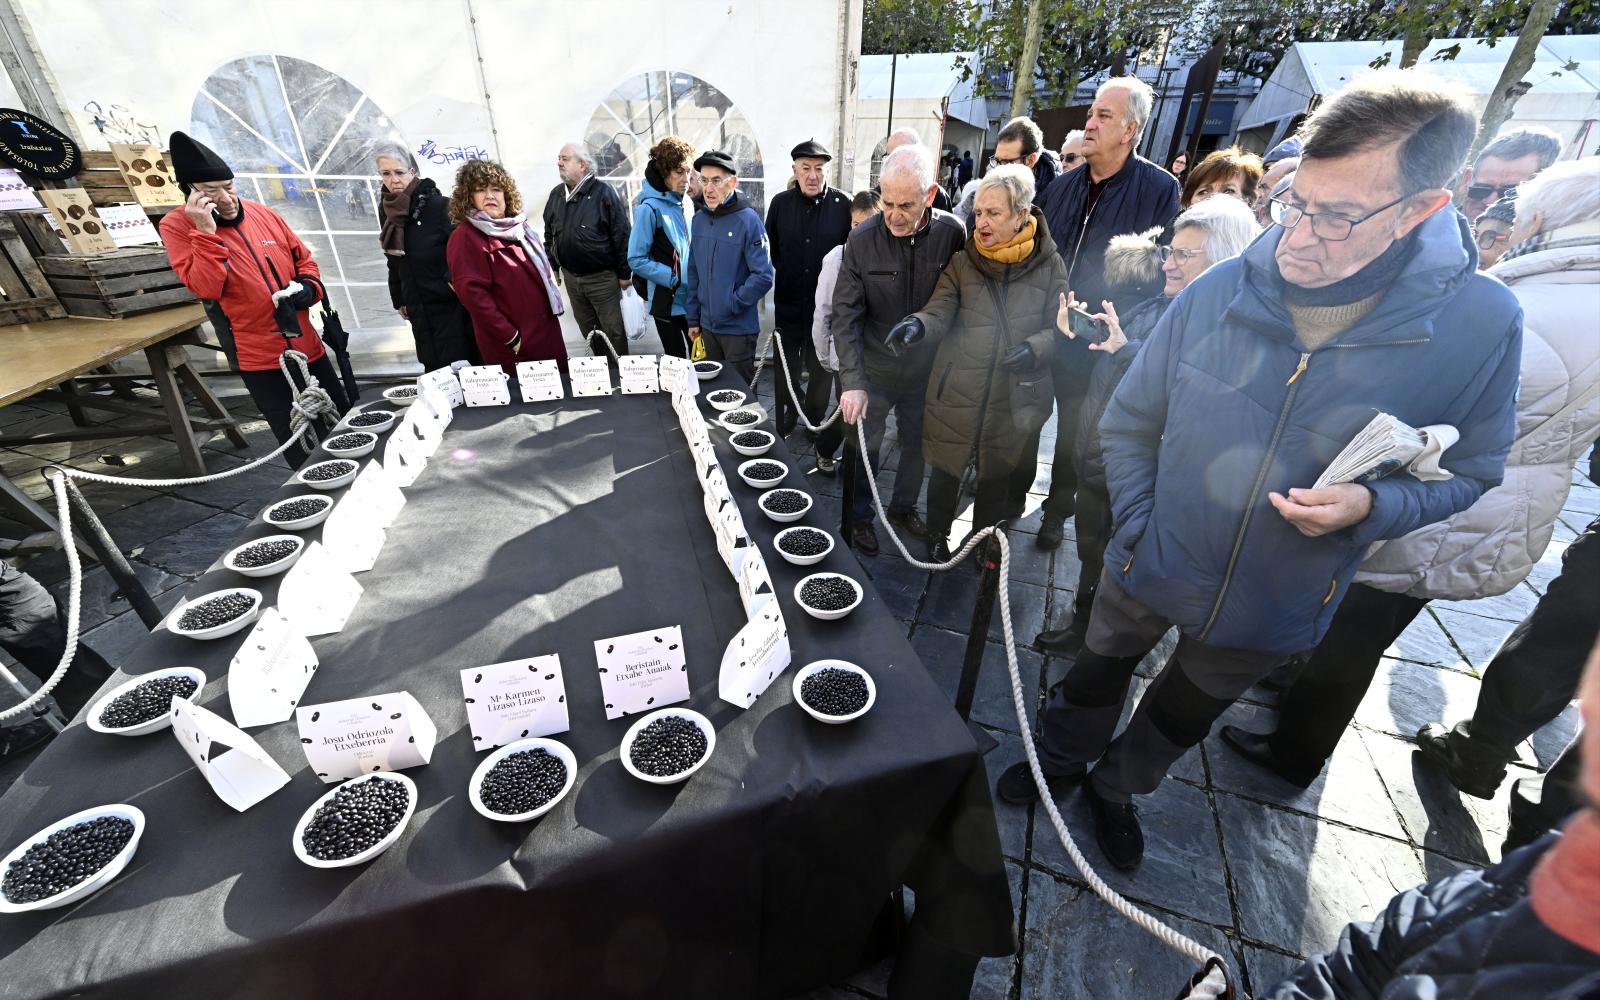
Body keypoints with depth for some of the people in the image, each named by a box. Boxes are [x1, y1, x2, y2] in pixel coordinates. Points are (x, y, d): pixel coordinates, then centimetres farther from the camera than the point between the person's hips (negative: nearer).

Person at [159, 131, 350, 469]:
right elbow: (207, 288, -17)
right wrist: (206, 232, -22)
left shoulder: (264, 214, 4)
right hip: (260, 358, -4)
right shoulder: (177, 226, -5)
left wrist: (308, 288, -3)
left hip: (307, 345, 4)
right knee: (296, 446, 4)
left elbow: (303, 258, 16)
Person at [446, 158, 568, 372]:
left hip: (548, 330, 8)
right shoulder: (465, 237, -9)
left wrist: (553, 304, 15)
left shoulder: (517, 227, 14)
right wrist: (511, 337, -20)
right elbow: (473, 294, -17)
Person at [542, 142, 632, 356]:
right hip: (570, 277, 6)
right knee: (587, 330, 15)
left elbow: (621, 235, -11)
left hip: (602, 277, -6)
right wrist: (552, 267, 14)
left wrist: (624, 273, -11)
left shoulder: (604, 192, -11)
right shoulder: (556, 194, 7)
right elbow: (549, 235, 16)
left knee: (613, 331, 1)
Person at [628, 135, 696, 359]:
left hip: (692, 298, 6)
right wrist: (673, 278, -18)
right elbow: (636, 259, -14)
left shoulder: (682, 204, 8)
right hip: (667, 301, -6)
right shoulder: (650, 208, -13)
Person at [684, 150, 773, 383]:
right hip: (707, 326, 6)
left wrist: (733, 304, -14)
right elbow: (694, 273, 12)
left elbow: (763, 276, -16)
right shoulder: (699, 220, 7)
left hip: (739, 328, -6)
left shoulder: (747, 220, -11)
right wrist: (693, 318, 10)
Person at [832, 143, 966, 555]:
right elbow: (845, 315, -15)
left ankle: (903, 507, 42)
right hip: (874, 371, -2)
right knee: (865, 448, 10)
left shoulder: (952, 234, -12)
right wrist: (852, 381, -22)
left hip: (927, 369, 2)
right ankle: (860, 517, 32)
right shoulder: (862, 240, -15)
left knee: (917, 445, 18)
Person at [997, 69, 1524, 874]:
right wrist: (1137, 530, -11)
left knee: (1181, 718, 26)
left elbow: (1467, 470, -4)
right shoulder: (1220, 290, -17)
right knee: (1097, 676, 23)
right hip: (1150, 567, 0)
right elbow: (1129, 423, -7)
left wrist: (1370, 506, -24)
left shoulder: (1481, 325, -17)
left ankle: (1115, 789, 55)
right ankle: (1059, 757, 53)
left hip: (1273, 608, 1)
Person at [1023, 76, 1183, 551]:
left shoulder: (1159, 190, -10)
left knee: (1074, 432, 13)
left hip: (1095, 346, -3)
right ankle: (1015, 494, 35)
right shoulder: (1063, 185, 4)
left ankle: (1057, 509, 32)